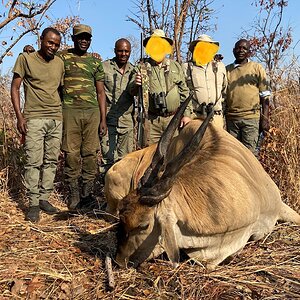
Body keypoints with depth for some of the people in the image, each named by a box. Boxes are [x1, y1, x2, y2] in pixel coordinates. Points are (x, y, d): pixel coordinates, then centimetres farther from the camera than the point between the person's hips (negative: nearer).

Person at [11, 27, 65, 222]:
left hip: (56, 119, 4)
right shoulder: (26, 58, 2)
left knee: (51, 161, 4)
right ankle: (34, 203, 2)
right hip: (34, 118, -4)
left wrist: (65, 114, 15)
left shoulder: (60, 63, 13)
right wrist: (19, 116, -7)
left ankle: (44, 198, 14)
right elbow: (15, 88, 1)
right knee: (34, 162, -6)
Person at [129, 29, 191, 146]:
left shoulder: (176, 66, 13)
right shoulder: (143, 67, 9)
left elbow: (184, 92, 13)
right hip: (152, 120, -1)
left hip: (174, 118, 1)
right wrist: (135, 84, -19)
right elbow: (131, 91, 4)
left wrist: (187, 114, 5)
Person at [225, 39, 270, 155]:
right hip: (231, 118, 3)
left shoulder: (257, 68, 7)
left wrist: (265, 118, -3)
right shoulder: (227, 70, 13)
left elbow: (265, 96, 4)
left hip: (251, 118, -2)